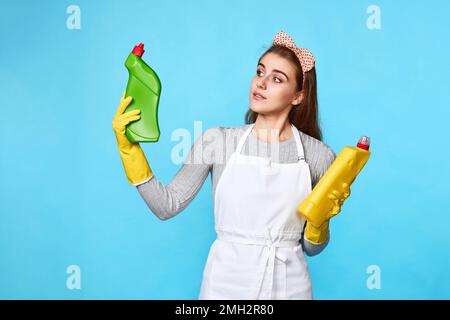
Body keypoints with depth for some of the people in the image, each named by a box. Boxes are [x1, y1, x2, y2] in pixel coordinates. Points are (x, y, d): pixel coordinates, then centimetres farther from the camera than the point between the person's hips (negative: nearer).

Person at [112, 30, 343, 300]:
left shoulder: (320, 156, -6)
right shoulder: (218, 140, -5)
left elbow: (312, 248, 2)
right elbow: (167, 206, -7)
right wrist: (129, 148, -12)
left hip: (288, 285, 0)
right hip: (226, 281, 0)